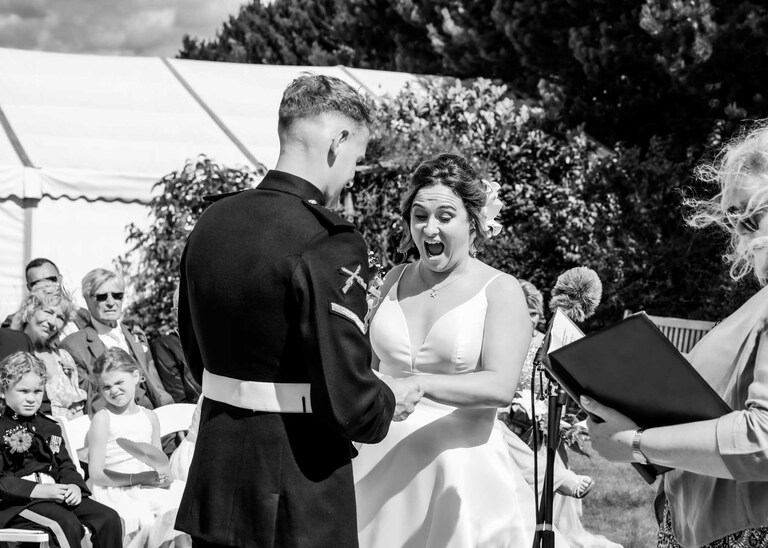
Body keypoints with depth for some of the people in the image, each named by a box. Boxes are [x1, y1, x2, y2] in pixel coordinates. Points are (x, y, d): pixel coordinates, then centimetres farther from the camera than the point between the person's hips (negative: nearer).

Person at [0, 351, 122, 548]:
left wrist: (74, 486, -5)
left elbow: (66, 466, 19)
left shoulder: (50, 428, 21)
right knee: (67, 524, -33)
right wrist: (39, 490, -19)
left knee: (109, 518, -14)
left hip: (56, 493, 6)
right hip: (18, 502, -6)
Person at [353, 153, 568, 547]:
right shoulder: (395, 282, 9)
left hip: (460, 470, -4)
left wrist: (418, 385, -28)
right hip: (380, 465, 4)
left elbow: (500, 386, -18)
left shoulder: (500, 291, -4)